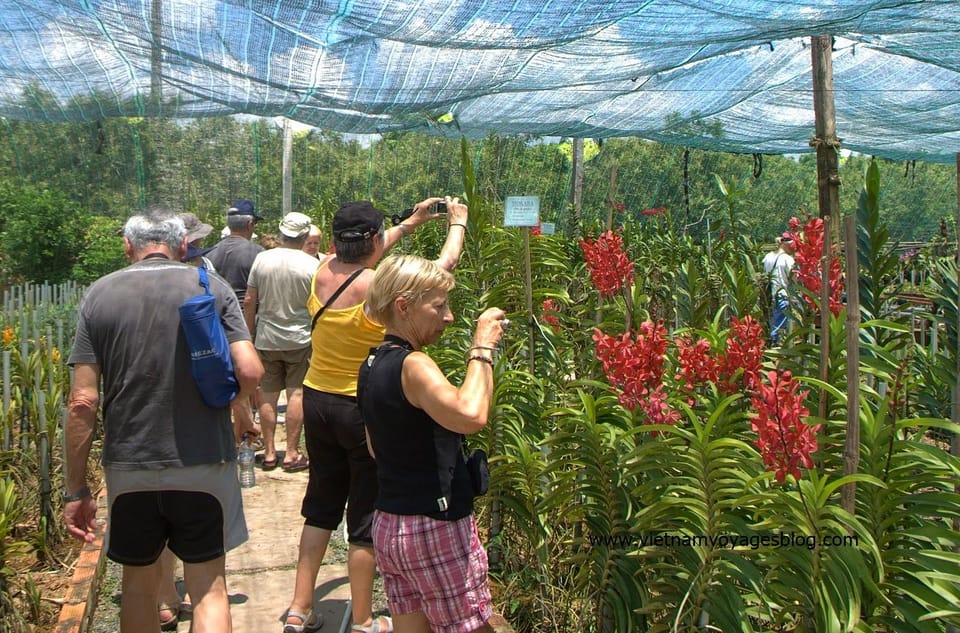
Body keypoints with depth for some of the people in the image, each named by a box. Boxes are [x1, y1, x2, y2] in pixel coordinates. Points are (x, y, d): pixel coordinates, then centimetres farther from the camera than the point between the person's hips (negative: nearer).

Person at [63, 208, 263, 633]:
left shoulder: (99, 295, -1)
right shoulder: (212, 287, -4)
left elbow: (83, 401, -6)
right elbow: (250, 372, -12)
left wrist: (76, 490, 0)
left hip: (129, 467, 2)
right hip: (204, 463, -1)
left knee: (138, 582, 19)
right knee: (208, 587, 8)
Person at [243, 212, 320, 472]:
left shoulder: (262, 259, -3)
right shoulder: (312, 265, -11)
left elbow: (249, 301, 0)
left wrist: (250, 333, 11)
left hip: (266, 340, 3)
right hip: (300, 339, -2)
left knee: (267, 395, 10)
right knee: (297, 394, 3)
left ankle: (269, 453, 15)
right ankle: (292, 454, 5)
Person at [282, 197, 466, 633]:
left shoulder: (324, 271, -5)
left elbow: (359, 255, 19)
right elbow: (445, 263, -7)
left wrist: (411, 223, 28)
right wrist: (458, 222, 13)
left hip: (316, 400, 6)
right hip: (365, 409, -6)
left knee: (321, 505, 20)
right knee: (366, 516, 7)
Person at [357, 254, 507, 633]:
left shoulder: (371, 366, 9)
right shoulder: (412, 365, -19)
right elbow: (471, 416, -37)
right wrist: (482, 349, -24)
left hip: (388, 526, 9)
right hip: (435, 528, -9)